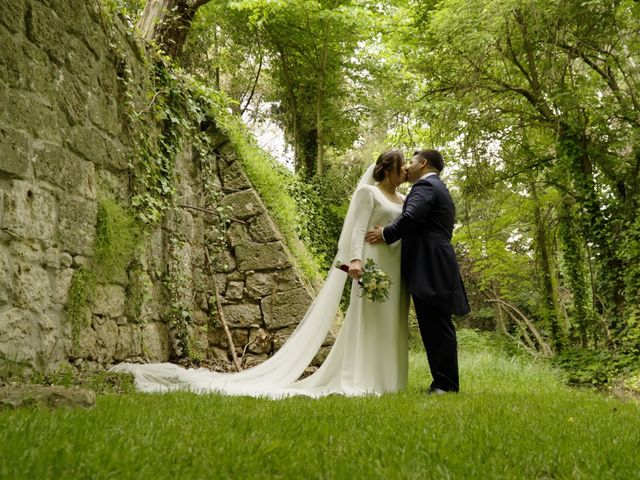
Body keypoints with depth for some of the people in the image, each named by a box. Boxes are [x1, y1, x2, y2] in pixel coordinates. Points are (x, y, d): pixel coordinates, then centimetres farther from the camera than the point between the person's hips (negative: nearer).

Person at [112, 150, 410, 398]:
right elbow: (358, 228, -12)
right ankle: (359, 381, -5)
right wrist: (355, 259, -25)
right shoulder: (367, 192, -1)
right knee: (366, 319, -8)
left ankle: (382, 380, 10)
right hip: (373, 264, -7)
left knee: (388, 322, 5)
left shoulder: (402, 200, 21)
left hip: (396, 268, 7)